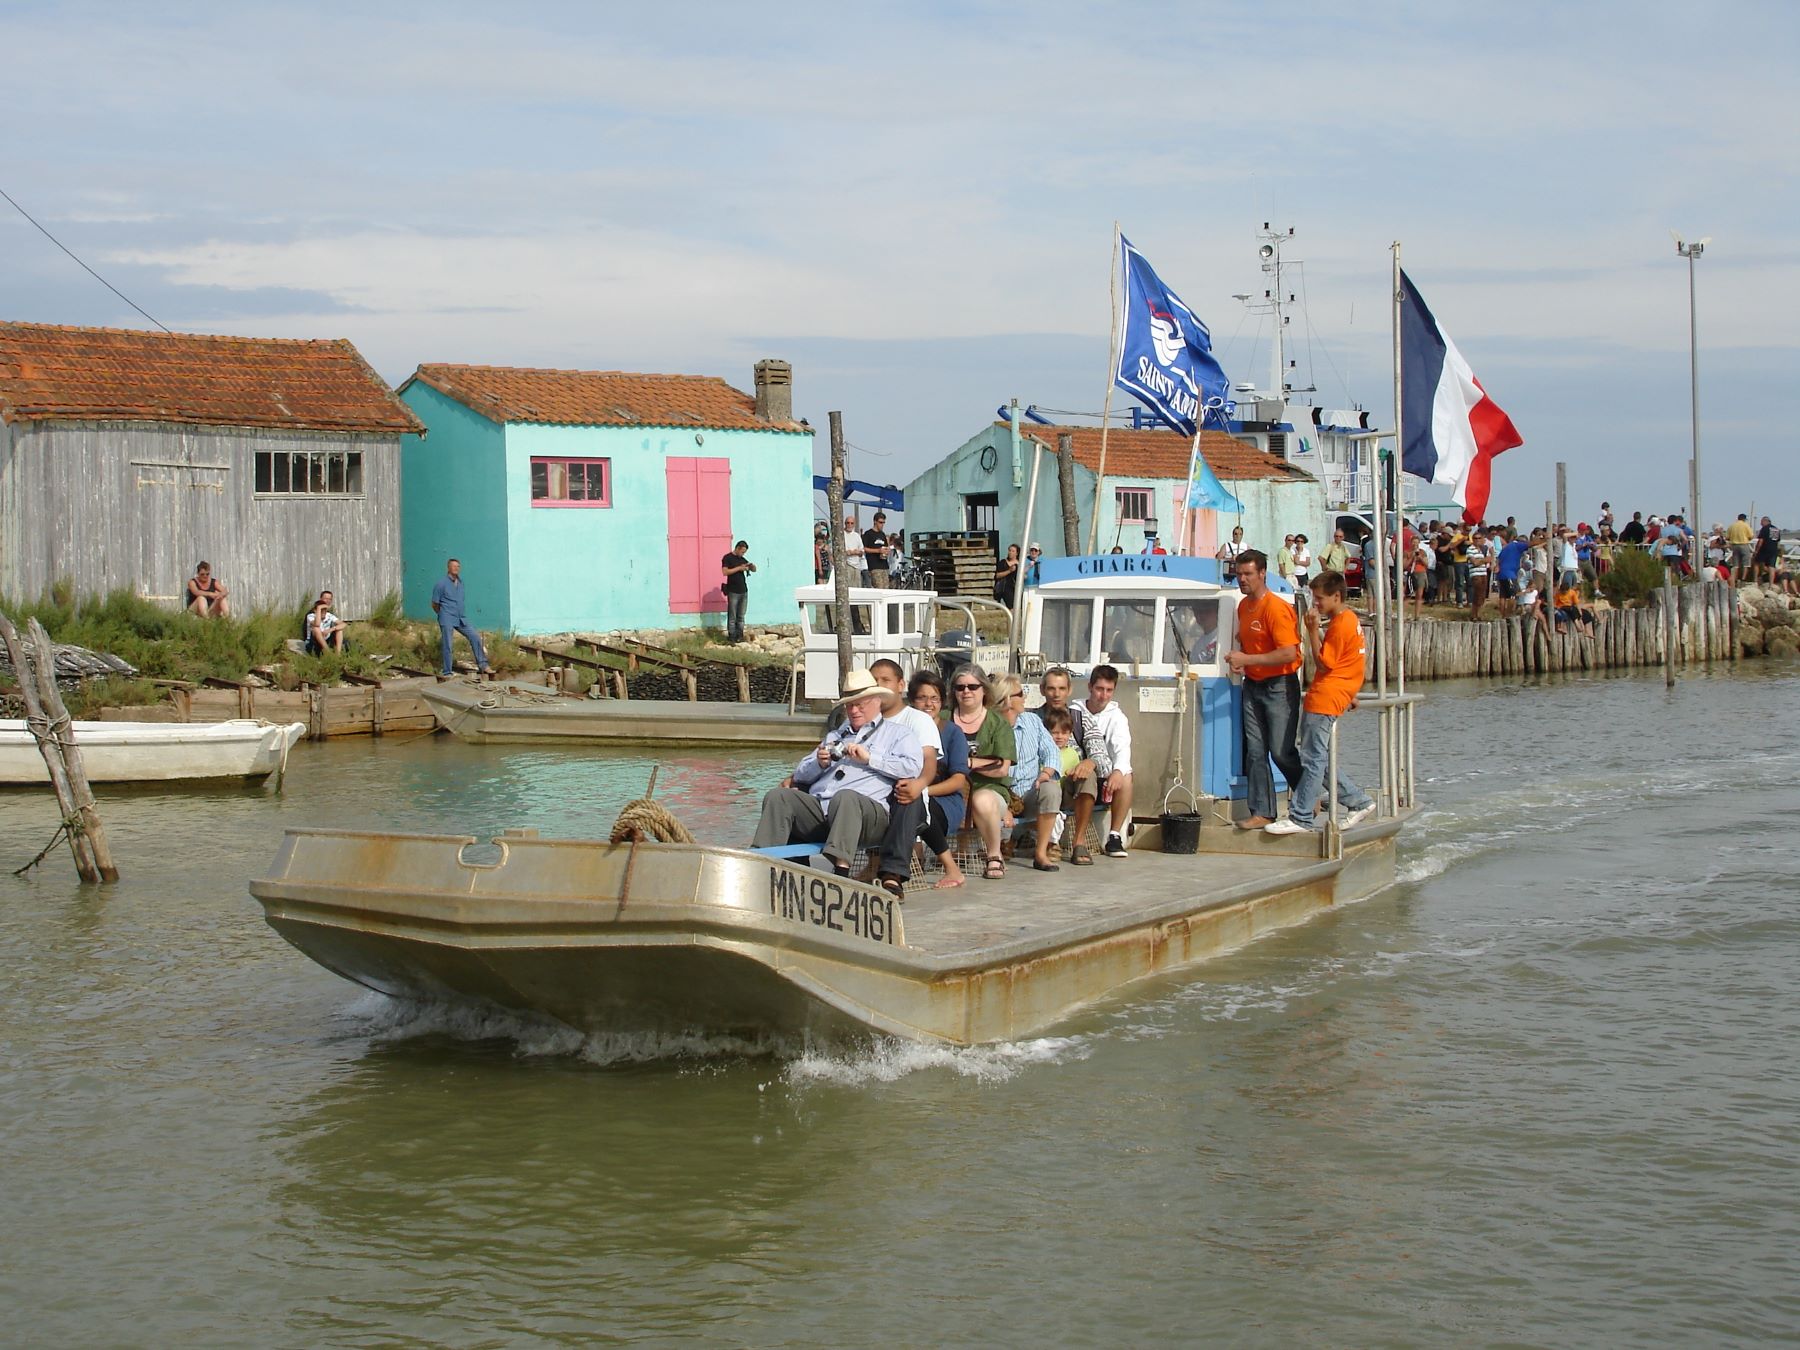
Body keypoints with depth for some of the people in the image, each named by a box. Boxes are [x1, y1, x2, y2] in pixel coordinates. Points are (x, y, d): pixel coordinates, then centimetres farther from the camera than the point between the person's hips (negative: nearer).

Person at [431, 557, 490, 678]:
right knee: (446, 645, -5)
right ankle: (446, 673, 3)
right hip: (447, 620, -6)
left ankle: (483, 665, 5)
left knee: (475, 637, 0)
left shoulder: (460, 581, 12)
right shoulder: (442, 583, -9)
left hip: (461, 618, 6)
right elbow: (434, 604, -2)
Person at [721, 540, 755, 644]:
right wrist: (739, 568, -17)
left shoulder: (742, 559, 15)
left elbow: (754, 570, 21)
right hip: (733, 591, -6)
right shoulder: (727, 558, -4)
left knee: (741, 616, 8)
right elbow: (725, 572, -15)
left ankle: (739, 636, 11)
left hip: (743, 591, 6)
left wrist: (752, 565, -3)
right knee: (732, 616, -4)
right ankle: (731, 636, -2)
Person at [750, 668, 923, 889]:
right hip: (818, 808, 6)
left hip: (870, 812, -6)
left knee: (845, 797, -40)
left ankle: (841, 870, -55)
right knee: (778, 797, -19)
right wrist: (820, 763, 8)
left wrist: (869, 758, -4)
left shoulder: (898, 733, 20)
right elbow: (801, 774, 30)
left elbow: (913, 767, -2)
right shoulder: (836, 736, 37)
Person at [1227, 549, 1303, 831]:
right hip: (1252, 685, 8)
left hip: (1279, 686, -8)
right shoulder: (1243, 606, 10)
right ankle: (1262, 812, 5)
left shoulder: (1276, 608, -17)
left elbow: (1289, 653, -24)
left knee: (1281, 751, -6)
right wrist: (1238, 659, 4)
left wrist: (1246, 659, -23)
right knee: (1255, 752, 3)